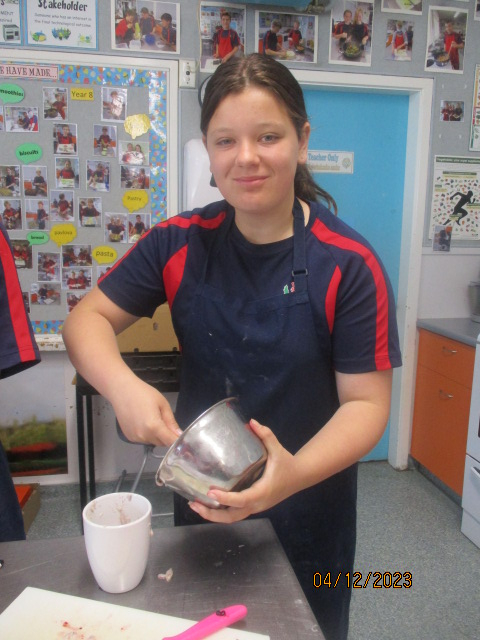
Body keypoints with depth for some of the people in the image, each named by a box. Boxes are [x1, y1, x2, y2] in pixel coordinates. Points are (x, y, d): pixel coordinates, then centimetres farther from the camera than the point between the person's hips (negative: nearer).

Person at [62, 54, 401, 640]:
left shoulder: (349, 266, -19)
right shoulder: (180, 244, -9)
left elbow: (366, 402, -17)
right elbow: (88, 318, -6)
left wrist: (296, 473, -34)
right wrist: (123, 386, -26)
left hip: (306, 513, -2)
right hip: (198, 502, 3)